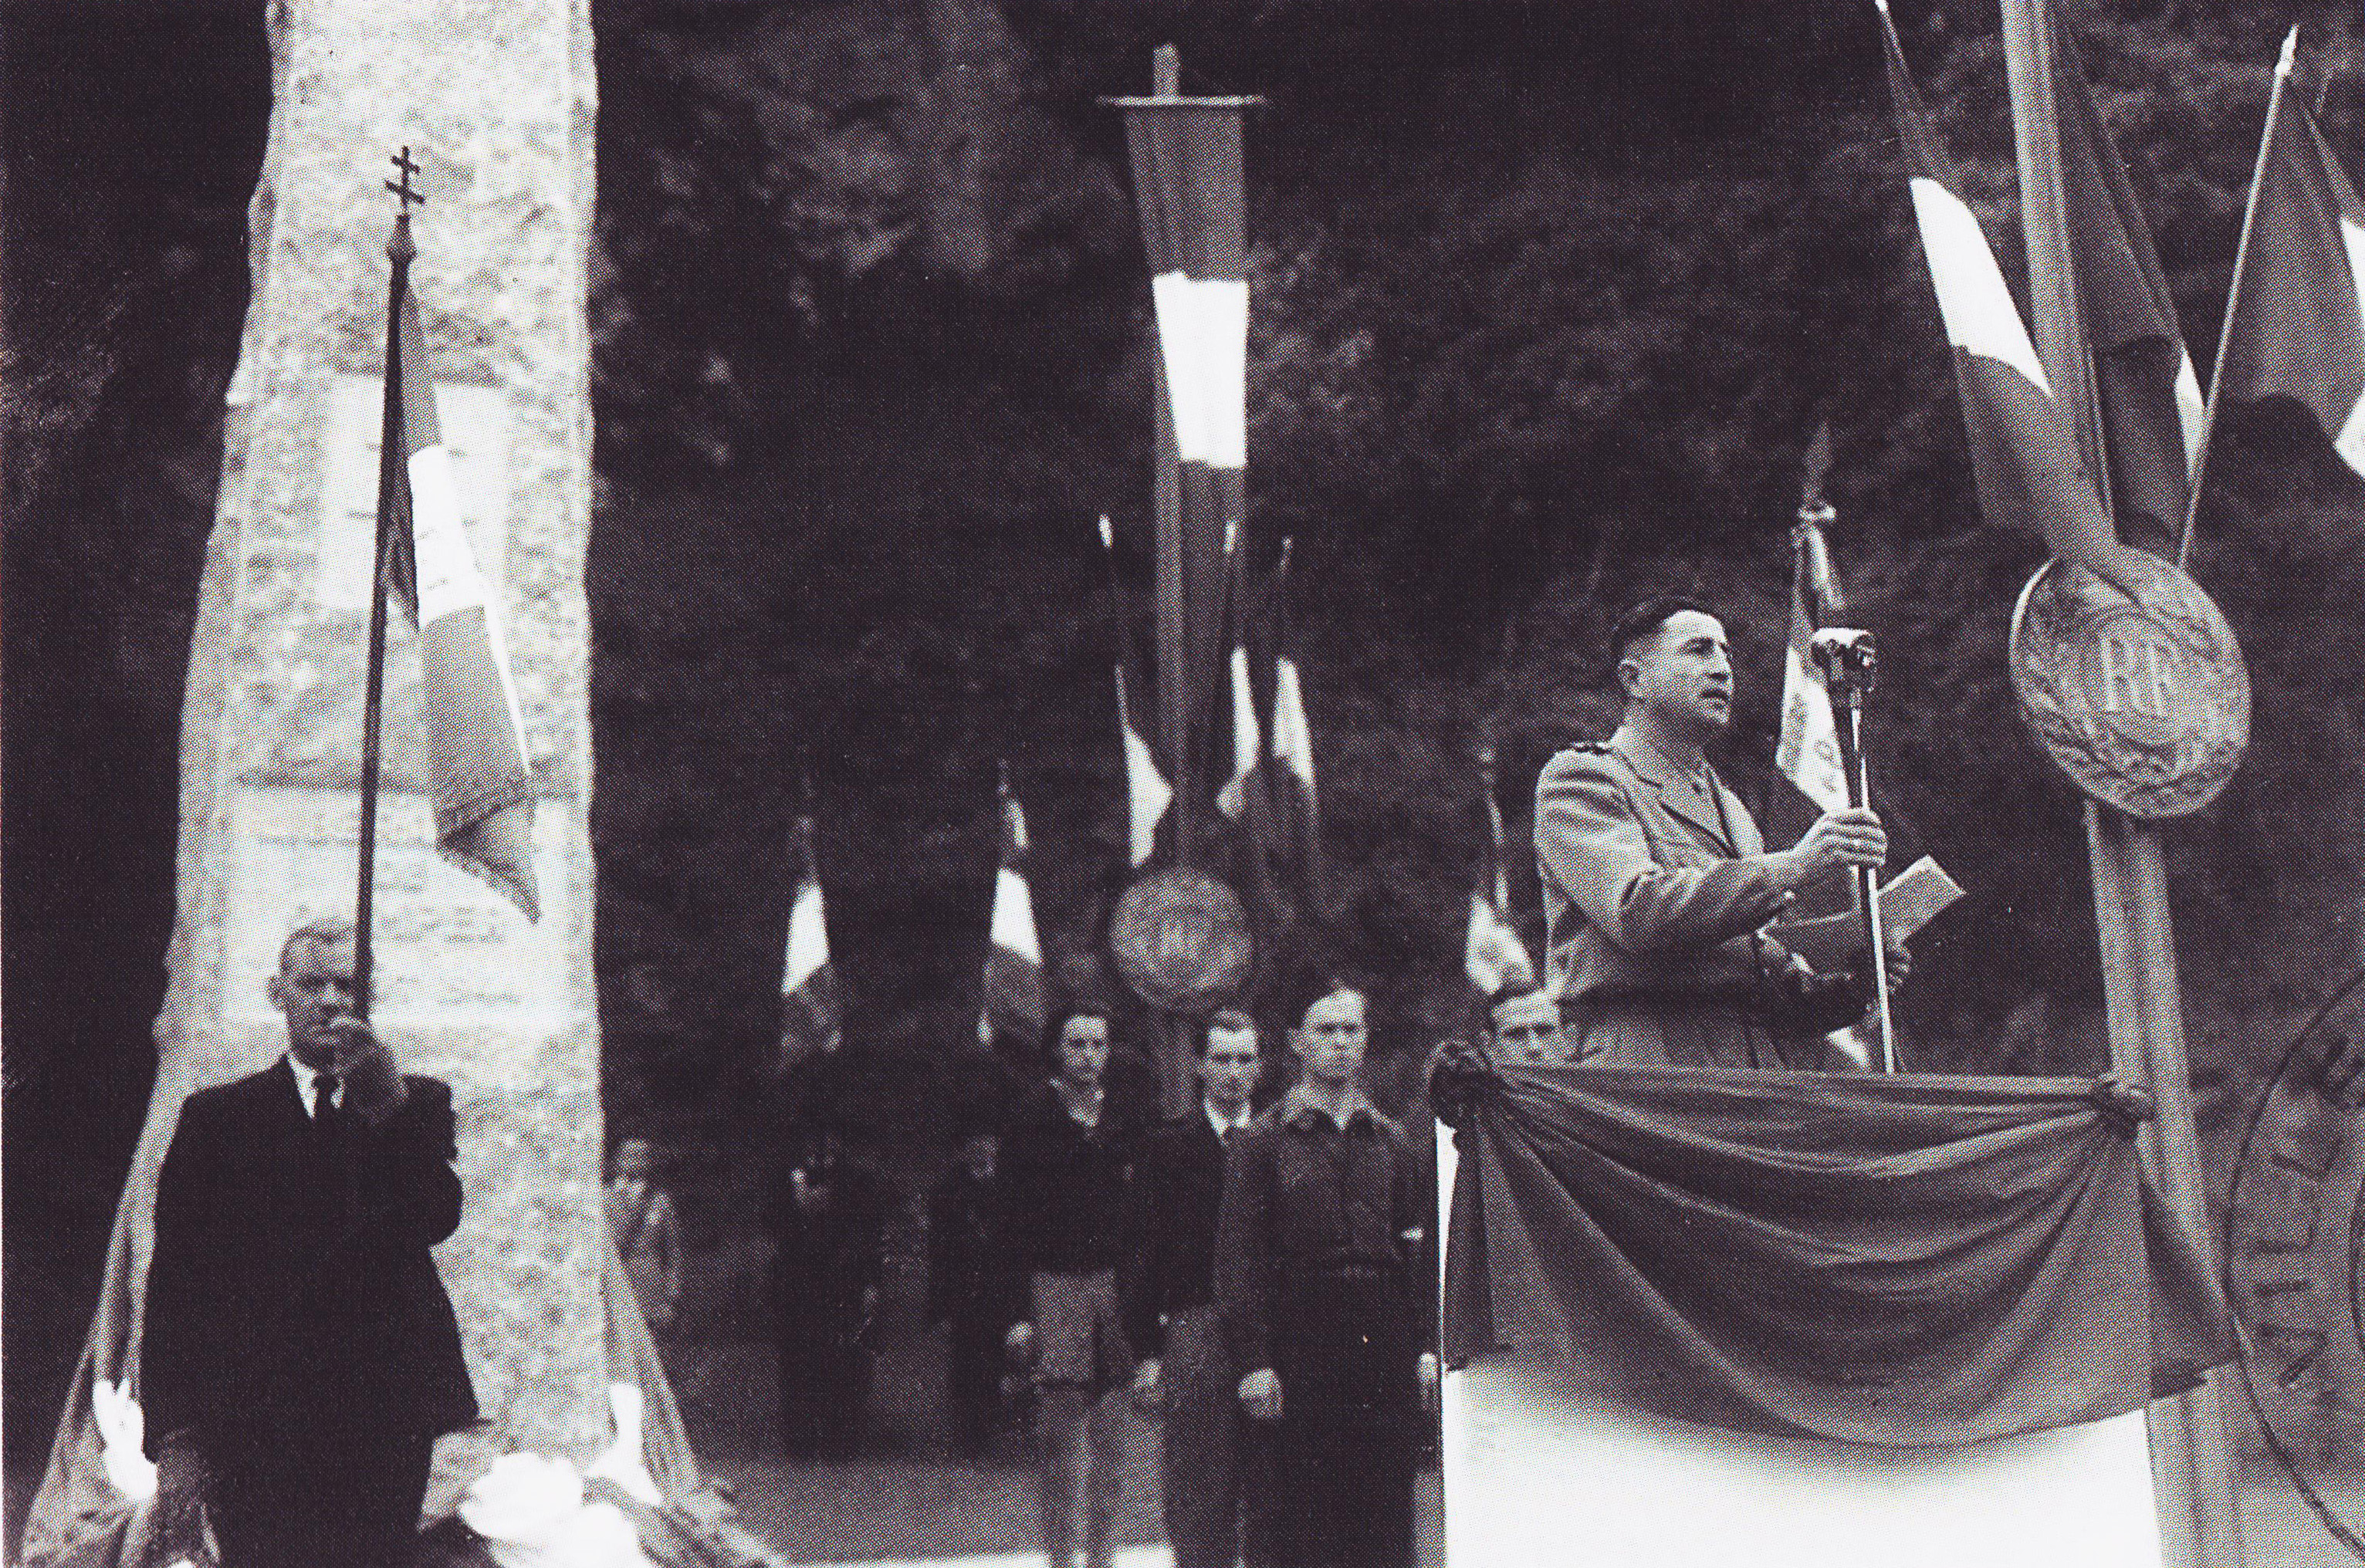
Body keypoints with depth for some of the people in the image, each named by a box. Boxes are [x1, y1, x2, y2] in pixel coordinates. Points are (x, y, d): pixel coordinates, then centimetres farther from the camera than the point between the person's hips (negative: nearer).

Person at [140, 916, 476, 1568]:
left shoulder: (418, 1104, 14)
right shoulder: (217, 1118, 10)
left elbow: (438, 1218, -5)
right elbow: (175, 1282, 5)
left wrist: (391, 1106, -20)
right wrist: (175, 1436, -4)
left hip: (387, 1419, 1)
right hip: (256, 1433, -1)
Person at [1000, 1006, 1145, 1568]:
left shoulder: (1124, 1120, 10)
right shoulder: (1033, 1118, -2)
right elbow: (1012, 1220, -4)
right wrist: (1017, 1311, -9)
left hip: (1114, 1287, 4)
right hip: (1053, 1285, -4)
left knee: (1108, 1437, 5)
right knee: (1062, 1436, -3)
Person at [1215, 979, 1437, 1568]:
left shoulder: (1391, 1142, 15)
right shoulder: (1263, 1141, 3)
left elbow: (1417, 1250, 15)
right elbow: (1238, 1258, -2)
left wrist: (1427, 1344, 5)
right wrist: (1253, 1359, -10)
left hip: (1386, 1341, 3)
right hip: (1304, 1338, -3)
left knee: (1385, 1504, 3)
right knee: (1307, 1509, -2)